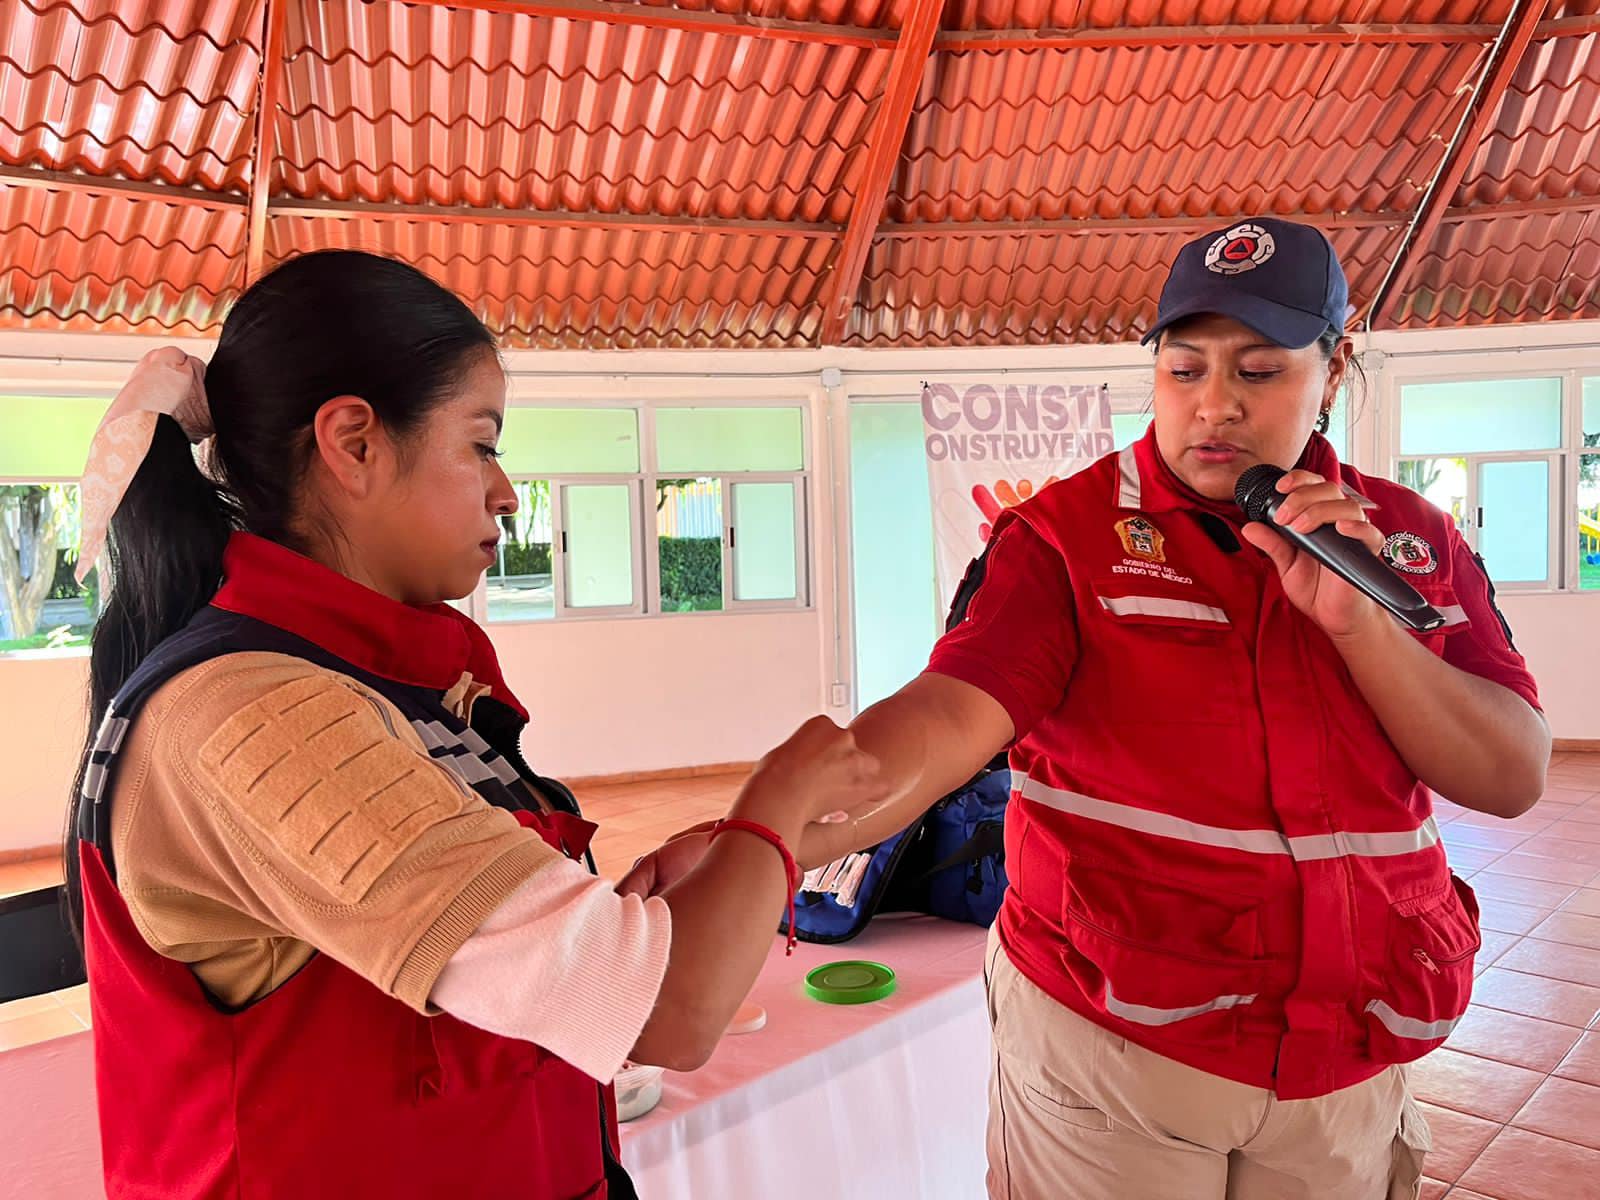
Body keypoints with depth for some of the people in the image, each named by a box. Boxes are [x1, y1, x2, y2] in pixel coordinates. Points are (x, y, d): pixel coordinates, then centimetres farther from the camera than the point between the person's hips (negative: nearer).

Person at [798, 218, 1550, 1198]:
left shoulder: (1415, 541, 1)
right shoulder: (1068, 536, -11)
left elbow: (1513, 778, -3)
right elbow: (948, 717, -25)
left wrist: (1355, 620, -19)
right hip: (1107, 1043, -3)